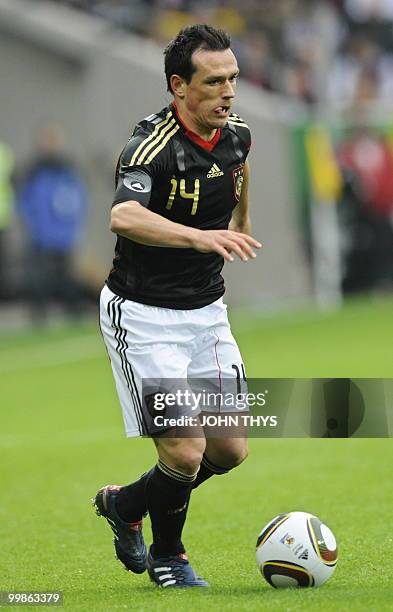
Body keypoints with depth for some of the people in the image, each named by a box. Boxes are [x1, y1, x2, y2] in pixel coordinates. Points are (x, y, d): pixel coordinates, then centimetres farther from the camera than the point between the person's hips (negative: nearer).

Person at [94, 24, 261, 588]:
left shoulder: (237, 136, -1)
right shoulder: (153, 147, -24)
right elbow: (123, 217, -44)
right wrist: (201, 236, -58)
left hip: (207, 311, 7)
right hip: (143, 316, -7)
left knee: (231, 450, 6)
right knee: (185, 452, -12)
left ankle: (125, 505, 31)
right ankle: (167, 558, 18)